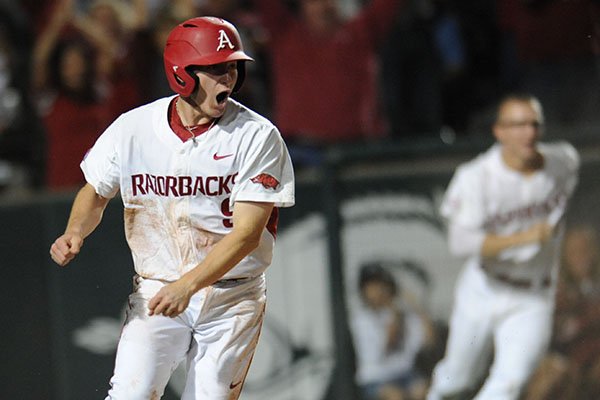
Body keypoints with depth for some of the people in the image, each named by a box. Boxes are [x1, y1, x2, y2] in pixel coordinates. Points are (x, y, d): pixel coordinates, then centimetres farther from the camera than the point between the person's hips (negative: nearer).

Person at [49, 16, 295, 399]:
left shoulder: (257, 136, -11)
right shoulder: (132, 128, -4)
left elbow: (247, 233, -17)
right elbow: (96, 192, 13)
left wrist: (187, 286, -28)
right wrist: (75, 233, -9)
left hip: (232, 298, -1)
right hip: (155, 291, 1)